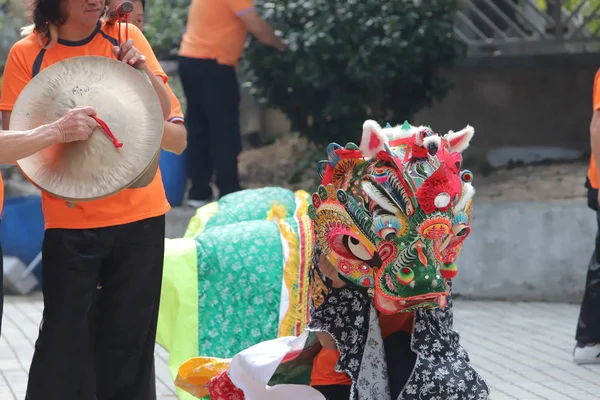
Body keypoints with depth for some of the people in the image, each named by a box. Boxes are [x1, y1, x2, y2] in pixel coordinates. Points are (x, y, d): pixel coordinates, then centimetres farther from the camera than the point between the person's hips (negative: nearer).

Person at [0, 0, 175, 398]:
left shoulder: (125, 38, 1)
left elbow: (165, 111, 1)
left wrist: (143, 68, -17)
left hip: (140, 212, 2)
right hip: (70, 218, -2)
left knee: (131, 332, 7)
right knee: (64, 335, -3)